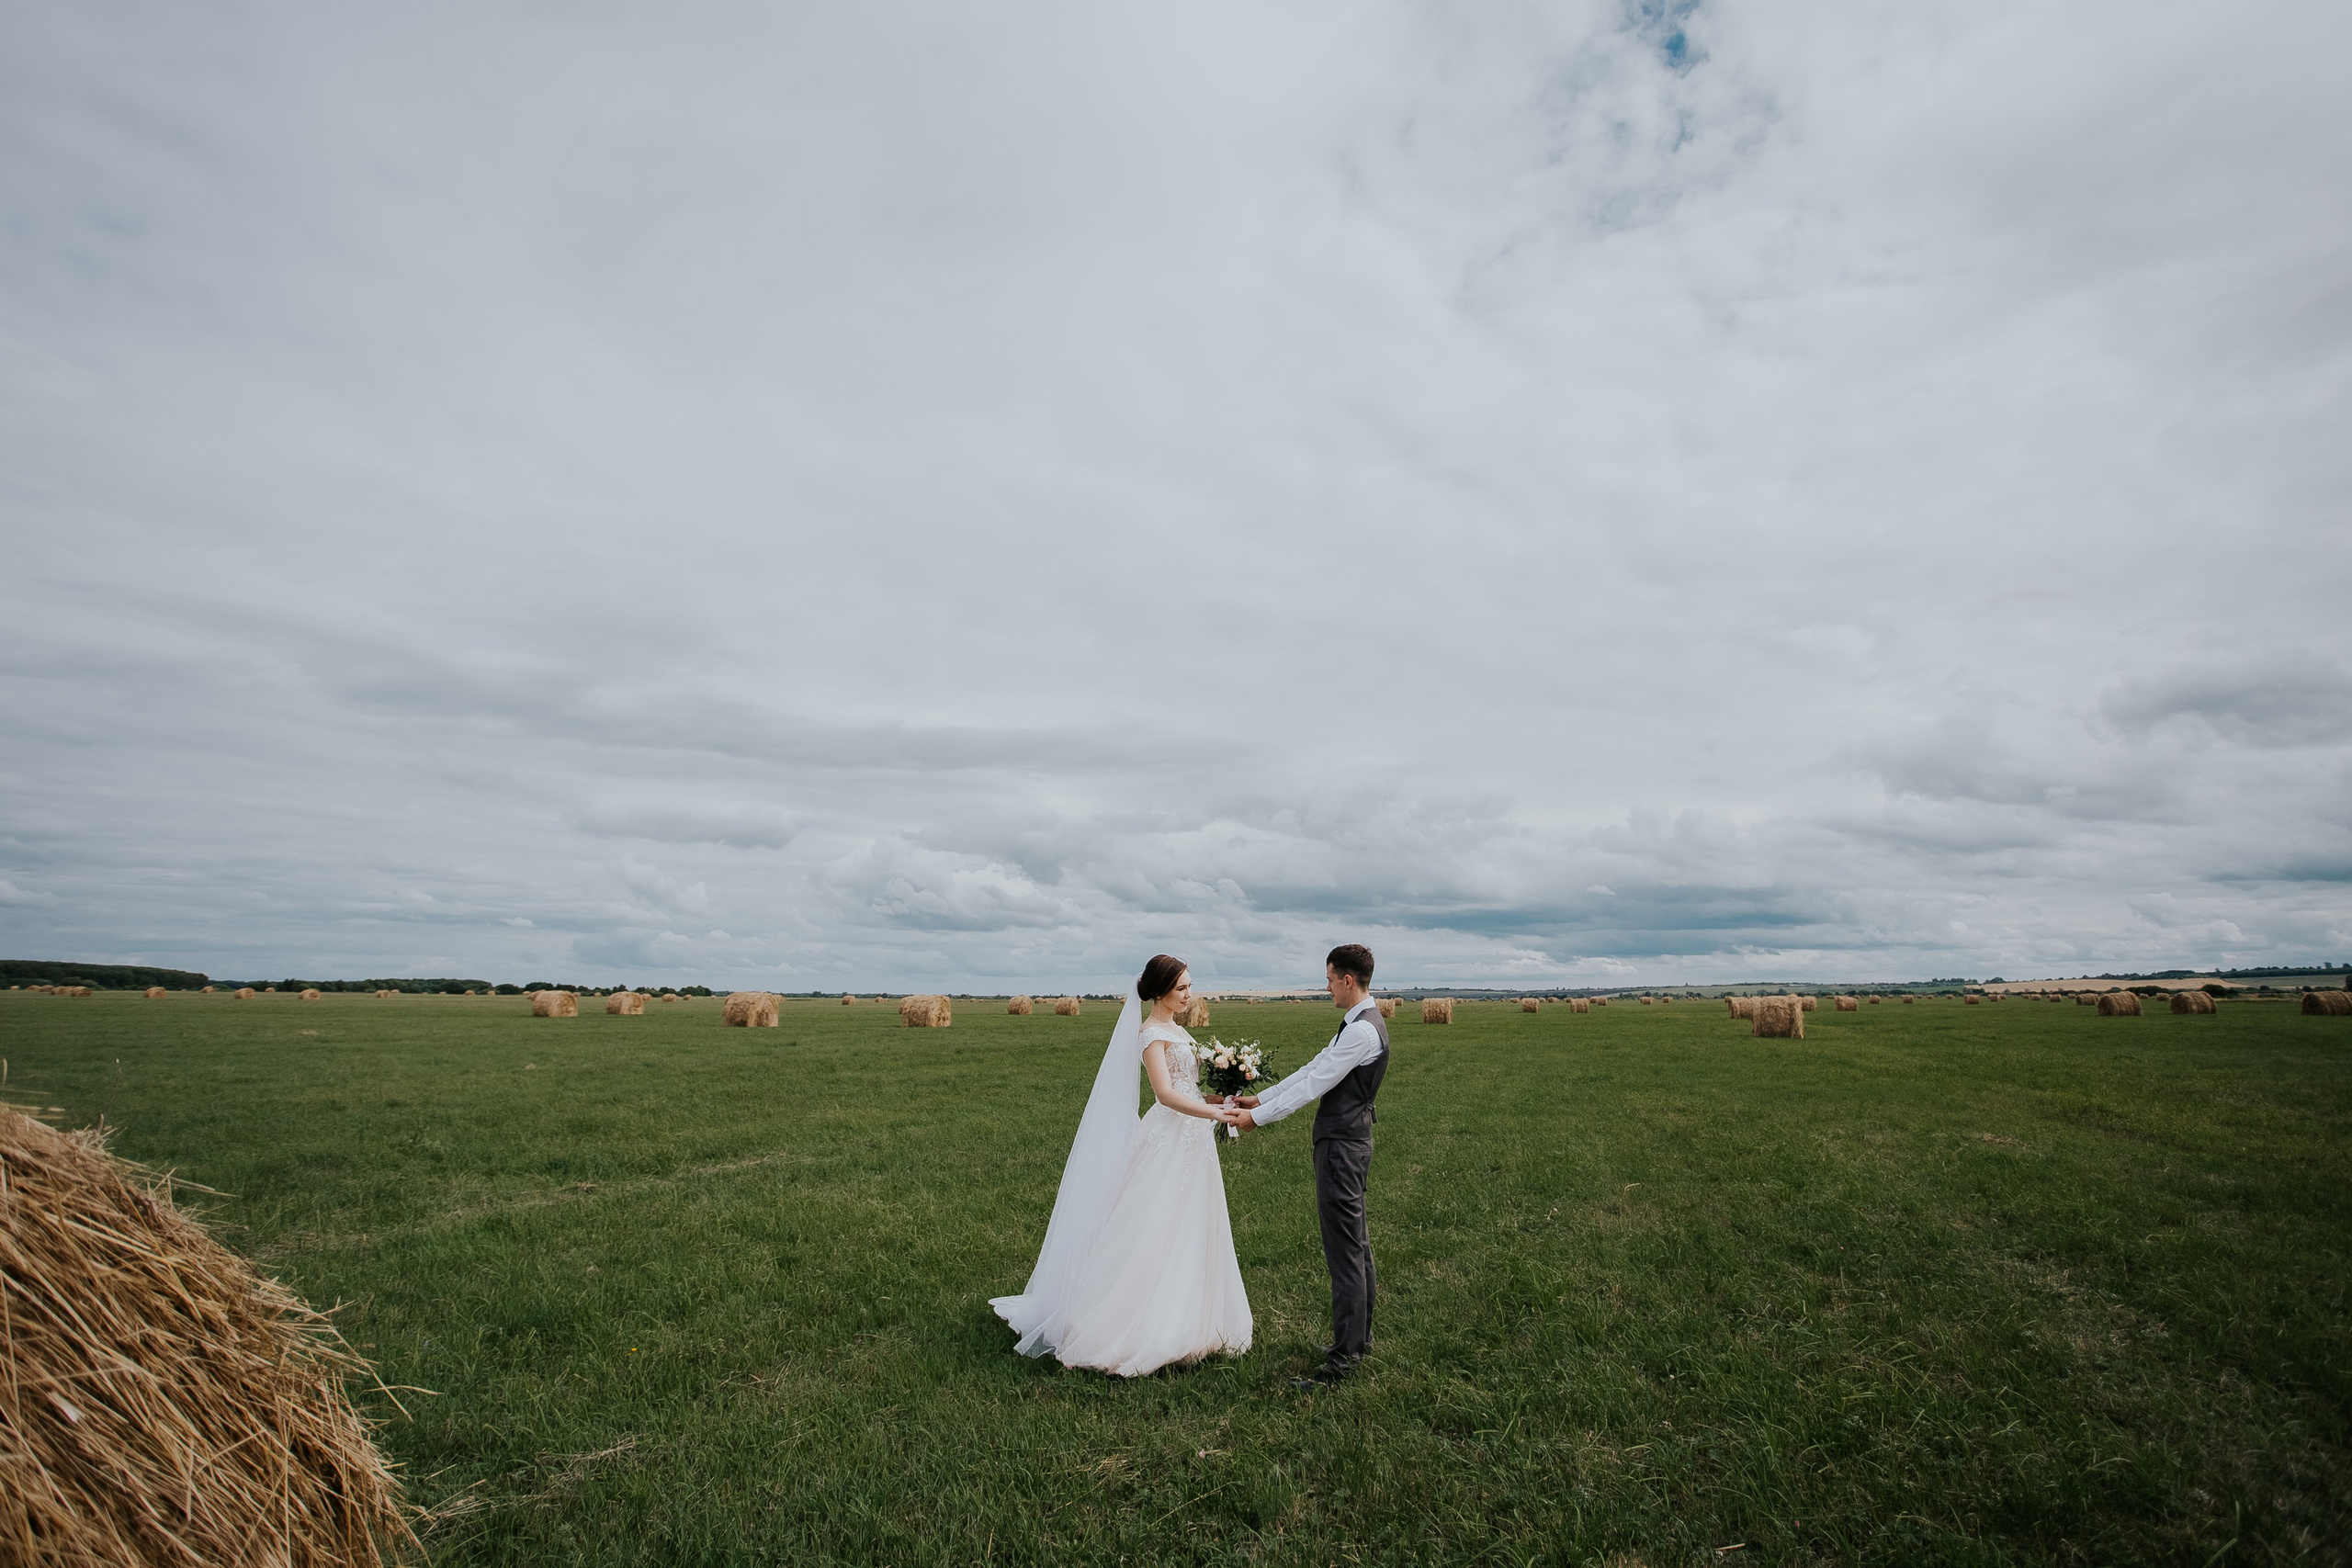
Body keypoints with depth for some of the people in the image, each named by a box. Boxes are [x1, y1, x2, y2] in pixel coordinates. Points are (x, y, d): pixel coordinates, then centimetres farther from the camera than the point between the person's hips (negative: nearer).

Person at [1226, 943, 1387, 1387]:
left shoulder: (1363, 1029, -20)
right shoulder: (1360, 1023, 13)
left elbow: (1315, 1084, -21)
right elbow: (1313, 1069, 14)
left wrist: (1258, 1117, -16)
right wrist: (1260, 1098, 10)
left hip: (1342, 1147, -11)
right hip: (1349, 1140, 11)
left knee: (1344, 1253, -3)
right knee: (1356, 1246, 19)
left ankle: (1344, 1357, 5)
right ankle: (1359, 1338, 32)